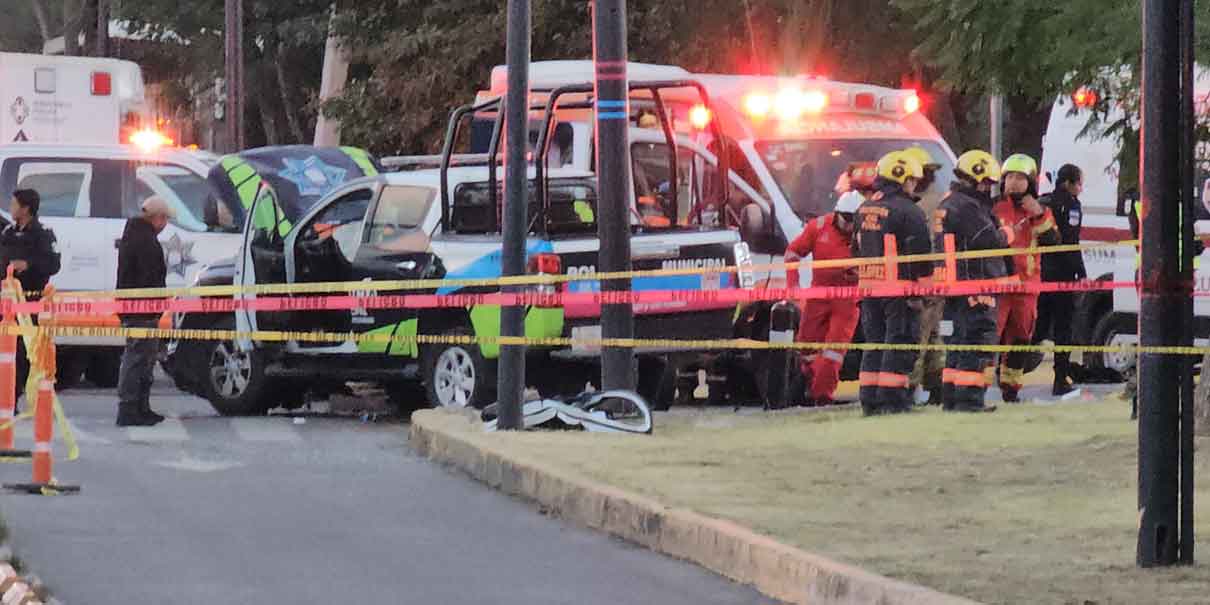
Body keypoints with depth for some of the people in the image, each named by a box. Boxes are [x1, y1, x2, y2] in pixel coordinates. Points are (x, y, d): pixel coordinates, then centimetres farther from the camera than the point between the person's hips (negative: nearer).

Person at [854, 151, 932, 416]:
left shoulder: (864, 210, 14)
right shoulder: (909, 212, -12)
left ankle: (870, 400, 13)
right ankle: (892, 399, -6)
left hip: (868, 285, 7)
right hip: (899, 286, -7)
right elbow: (919, 254, -15)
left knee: (874, 342, 13)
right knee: (899, 344, -3)